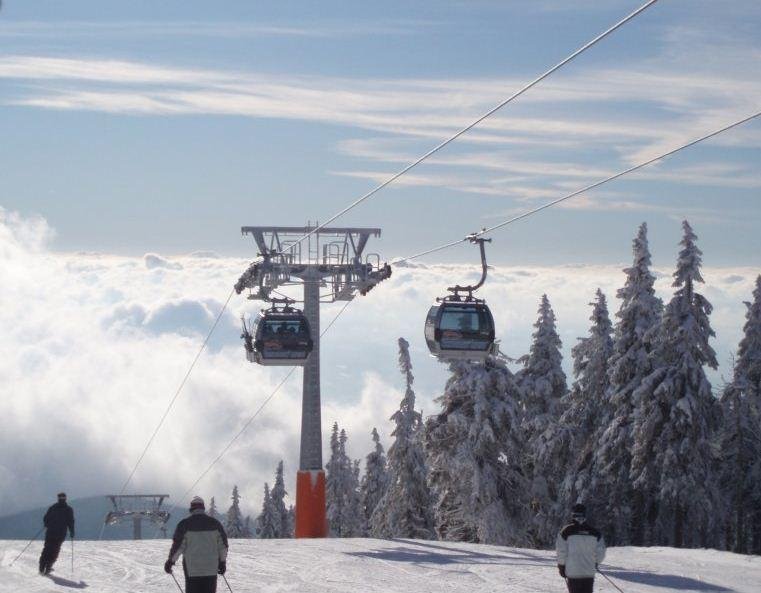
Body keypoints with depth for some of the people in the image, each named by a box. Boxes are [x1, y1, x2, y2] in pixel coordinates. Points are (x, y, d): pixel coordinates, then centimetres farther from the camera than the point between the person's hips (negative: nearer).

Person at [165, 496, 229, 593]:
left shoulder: (185, 524, -5)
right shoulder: (214, 523, 4)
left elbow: (178, 545, -6)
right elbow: (223, 545, 9)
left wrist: (171, 561, 6)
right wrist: (222, 562, 19)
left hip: (192, 570, -2)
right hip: (211, 569, 2)